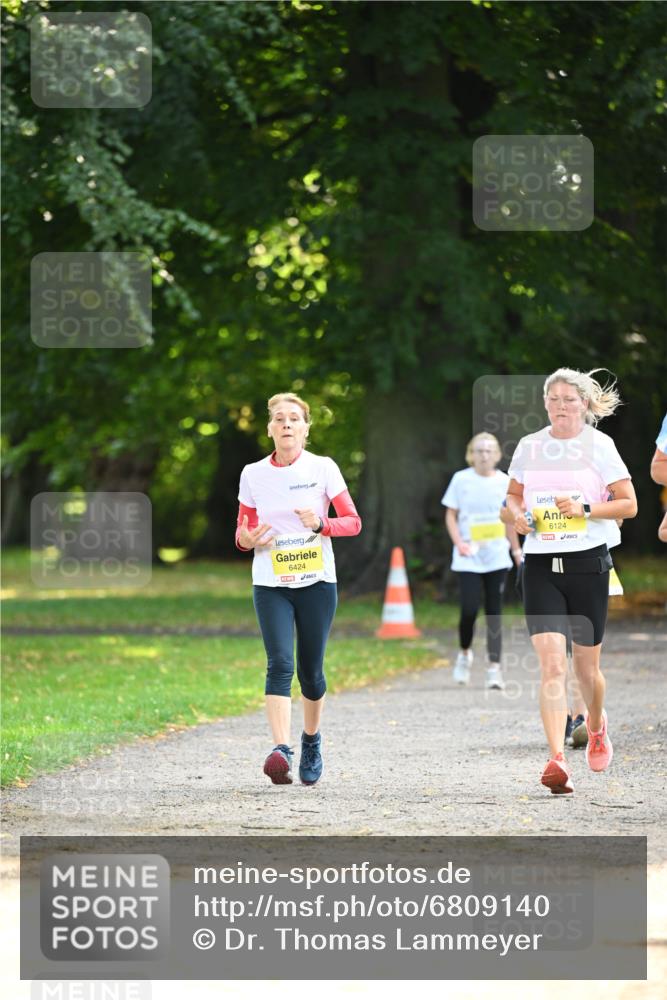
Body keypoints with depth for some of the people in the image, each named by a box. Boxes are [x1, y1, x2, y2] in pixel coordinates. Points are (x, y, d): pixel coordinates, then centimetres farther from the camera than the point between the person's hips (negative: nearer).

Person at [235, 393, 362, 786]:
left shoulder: (323, 468, -1)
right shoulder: (253, 474, 5)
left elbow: (354, 522, 0)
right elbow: (243, 530, 13)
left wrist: (322, 524, -20)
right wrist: (246, 539, -11)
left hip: (317, 581, 0)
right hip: (270, 584, 0)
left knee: (311, 669, 5)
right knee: (280, 664, -17)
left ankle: (312, 740, 31)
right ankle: (281, 750, -29)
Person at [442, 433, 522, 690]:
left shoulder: (504, 482, 5)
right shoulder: (461, 479, 0)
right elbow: (450, 515, 3)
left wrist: (517, 551, 13)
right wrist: (459, 543, -11)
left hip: (497, 557, 2)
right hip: (468, 558, -2)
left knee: (494, 612, -1)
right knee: (469, 609, -10)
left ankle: (494, 667, 1)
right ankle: (464, 654, 17)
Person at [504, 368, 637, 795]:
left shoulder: (599, 444, -2)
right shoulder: (529, 446, 7)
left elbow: (629, 504, -2)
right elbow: (513, 494, 21)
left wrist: (586, 508, -16)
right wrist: (518, 514, -1)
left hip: (588, 563, -1)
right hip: (540, 564, 1)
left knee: (586, 667, 9)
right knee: (551, 665, -13)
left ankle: (596, 725, 42)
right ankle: (558, 760, -21)